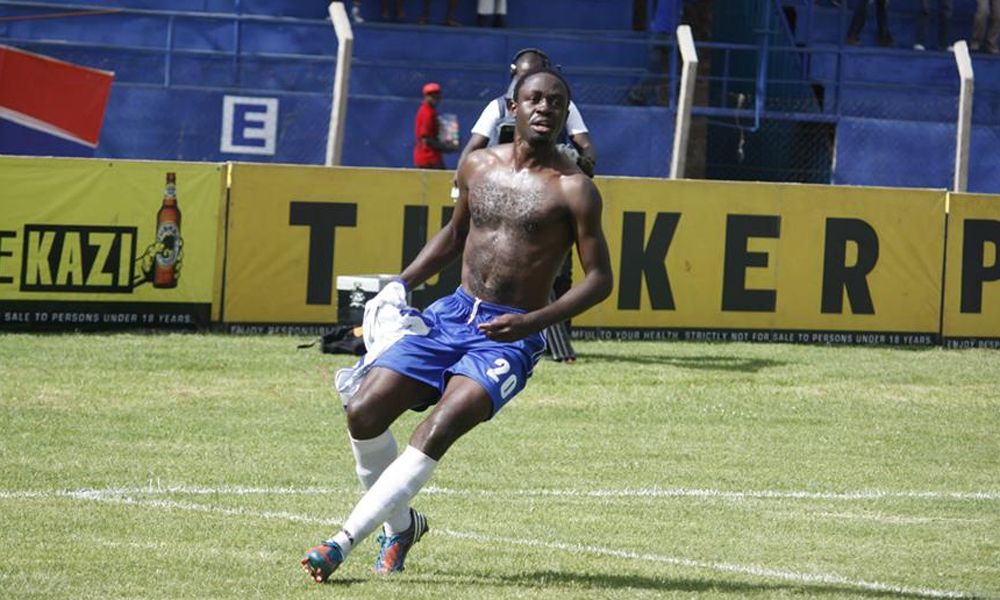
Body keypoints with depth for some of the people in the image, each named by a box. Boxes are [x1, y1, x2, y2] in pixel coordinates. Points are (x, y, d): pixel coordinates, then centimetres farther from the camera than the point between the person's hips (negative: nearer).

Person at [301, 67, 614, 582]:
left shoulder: (572, 189, -6)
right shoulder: (478, 167, 9)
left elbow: (599, 279, -6)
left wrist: (532, 321, -19)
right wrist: (401, 285, 14)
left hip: (510, 336, -5)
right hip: (453, 314, 5)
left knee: (438, 429, -26)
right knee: (363, 413, -9)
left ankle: (344, 540, -22)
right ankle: (399, 525, 15)